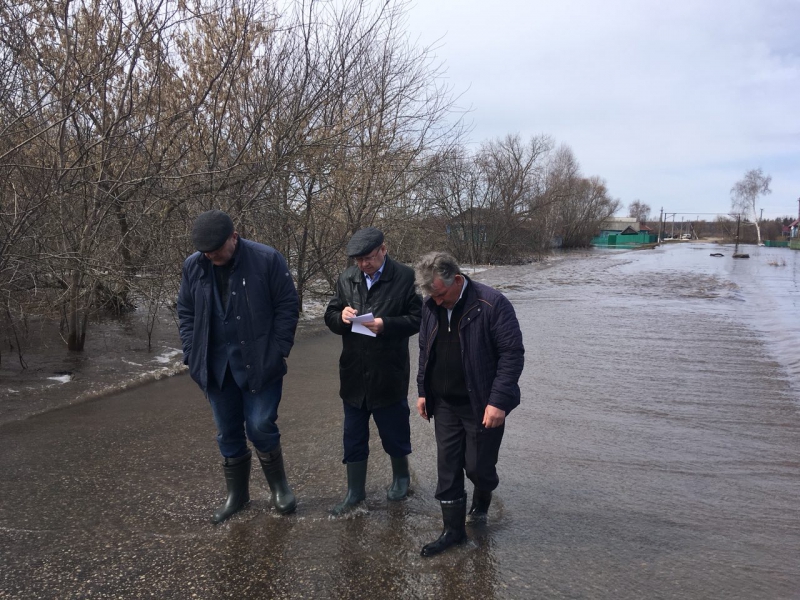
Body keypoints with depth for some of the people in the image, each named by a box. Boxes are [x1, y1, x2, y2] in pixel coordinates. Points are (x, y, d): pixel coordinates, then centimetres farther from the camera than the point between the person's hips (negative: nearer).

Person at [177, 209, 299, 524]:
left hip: (259, 363, -4)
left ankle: (279, 486, 22)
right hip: (216, 365, 4)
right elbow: (186, 313, 11)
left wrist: (278, 351, -11)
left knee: (260, 427, -4)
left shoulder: (267, 259, -11)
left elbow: (287, 306, -7)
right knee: (227, 433, 13)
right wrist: (192, 355, 3)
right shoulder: (193, 266, 1)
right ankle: (236, 495, 30)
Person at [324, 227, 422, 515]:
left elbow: (417, 318, -10)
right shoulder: (347, 278, 3)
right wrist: (341, 316, -14)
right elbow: (330, 315, 9)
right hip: (353, 373, 4)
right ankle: (355, 491, 29)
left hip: (389, 373, -3)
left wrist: (385, 325, -24)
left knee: (394, 432, 15)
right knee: (353, 437, 13)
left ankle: (401, 476, 43)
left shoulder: (405, 277, -10)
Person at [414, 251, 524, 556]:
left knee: (478, 465, 5)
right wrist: (423, 391, 10)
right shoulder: (431, 307, 1)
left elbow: (513, 354, -17)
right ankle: (453, 531, 23)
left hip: (482, 405, -5)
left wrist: (498, 401, -21)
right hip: (444, 405, 5)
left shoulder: (491, 303, -18)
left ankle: (481, 500, 39)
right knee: (447, 469, 8)